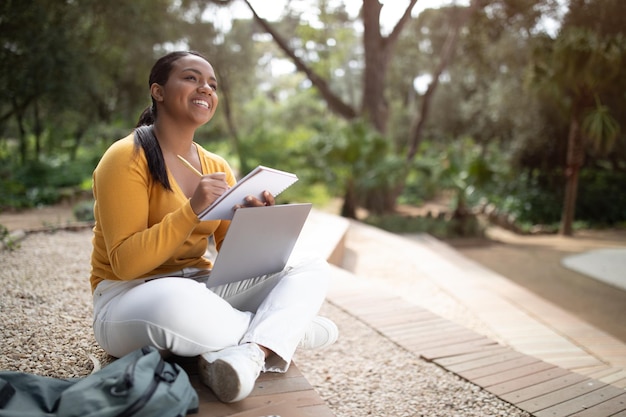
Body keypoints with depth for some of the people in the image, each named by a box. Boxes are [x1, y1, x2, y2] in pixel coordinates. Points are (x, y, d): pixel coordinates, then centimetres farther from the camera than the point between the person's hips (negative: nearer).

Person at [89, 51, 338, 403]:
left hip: (202, 287, 6)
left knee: (313, 269, -8)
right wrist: (191, 210, -26)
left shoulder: (217, 168, 7)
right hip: (131, 297, -6)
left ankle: (248, 353, -33)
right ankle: (290, 330, -14)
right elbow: (125, 263, -18)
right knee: (178, 301, -42)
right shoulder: (126, 158, -11)